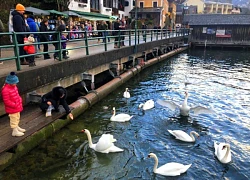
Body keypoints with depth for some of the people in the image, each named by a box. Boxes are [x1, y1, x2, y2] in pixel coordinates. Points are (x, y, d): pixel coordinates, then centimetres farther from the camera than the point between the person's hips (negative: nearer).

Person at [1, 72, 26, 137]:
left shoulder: (14, 87, 2)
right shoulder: (5, 90, -27)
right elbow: (6, 101, -25)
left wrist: (20, 100, 3)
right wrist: (14, 105, -24)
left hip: (17, 107, 9)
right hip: (12, 109, -9)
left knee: (17, 118, 25)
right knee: (13, 119, 4)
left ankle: (17, 127, 43)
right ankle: (15, 131, 18)